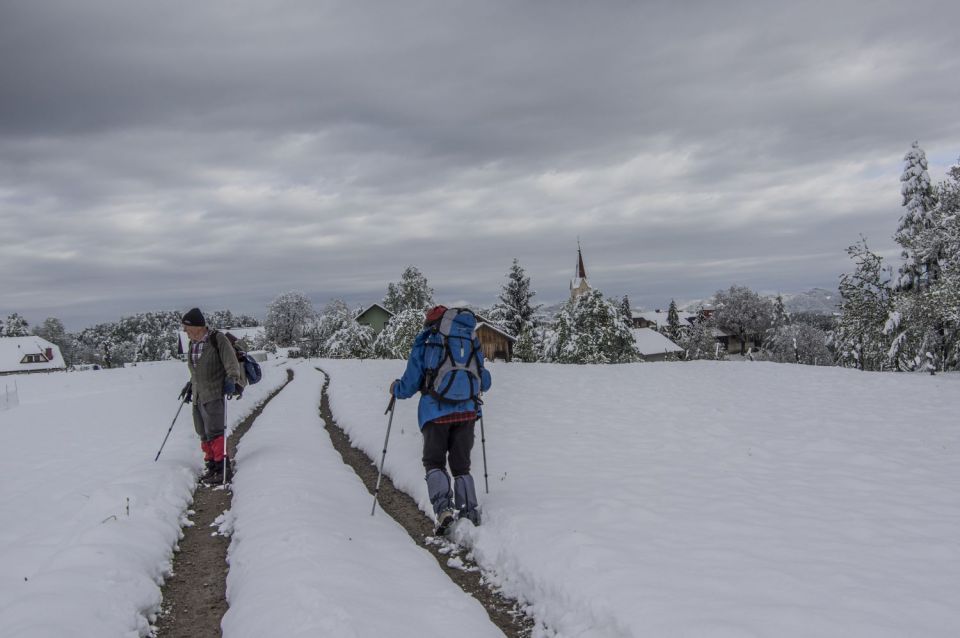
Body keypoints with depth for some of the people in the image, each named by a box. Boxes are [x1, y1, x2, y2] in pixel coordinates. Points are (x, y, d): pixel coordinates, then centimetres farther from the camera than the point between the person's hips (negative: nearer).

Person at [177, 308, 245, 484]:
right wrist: (190, 385, 29)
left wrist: (232, 380, -27)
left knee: (214, 433, -12)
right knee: (204, 434, 9)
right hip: (198, 396, 8)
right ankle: (212, 466, 17)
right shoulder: (193, 343, 12)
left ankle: (224, 469, -8)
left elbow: (231, 363, -14)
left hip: (214, 395, -7)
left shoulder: (218, 339, -11)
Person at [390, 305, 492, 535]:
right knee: (461, 466, 15)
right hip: (467, 411, 3)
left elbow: (410, 385, 2)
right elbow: (485, 383, 19)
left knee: (434, 462, 8)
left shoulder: (424, 342, 3)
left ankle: (443, 507, -14)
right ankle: (470, 514, 7)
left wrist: (395, 388, 24)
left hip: (435, 412, -3)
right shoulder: (472, 342, 12)